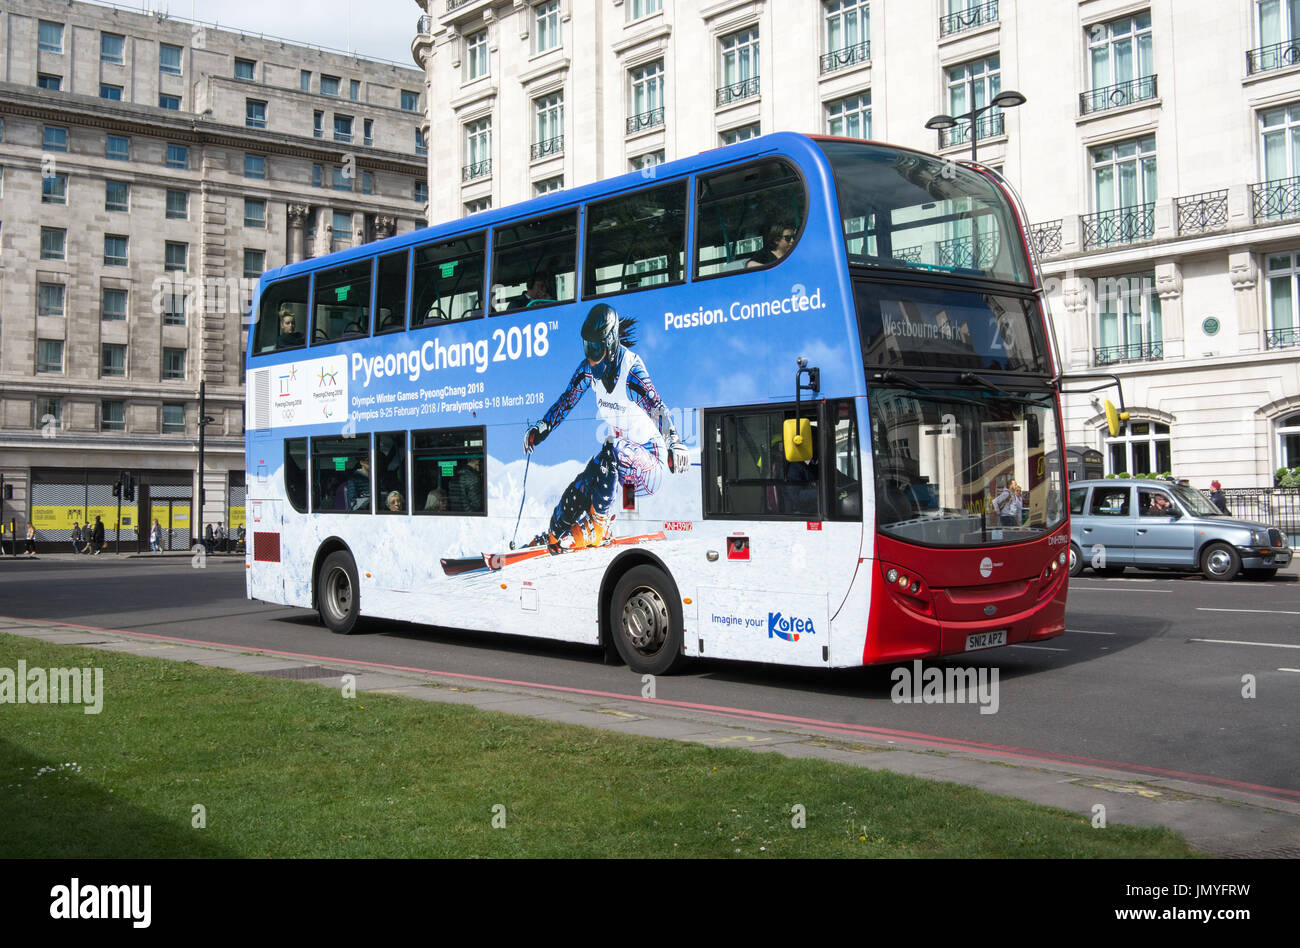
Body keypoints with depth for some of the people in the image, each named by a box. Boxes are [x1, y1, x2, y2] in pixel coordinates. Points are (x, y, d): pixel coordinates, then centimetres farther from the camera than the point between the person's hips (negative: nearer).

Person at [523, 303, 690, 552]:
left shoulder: (631, 368, -25)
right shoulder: (588, 368, -5)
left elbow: (656, 407, -36)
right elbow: (567, 400, 9)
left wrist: (674, 443, -51)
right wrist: (543, 427, 1)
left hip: (648, 455, -7)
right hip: (618, 448, 7)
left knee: (612, 451, -35)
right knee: (579, 490, -9)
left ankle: (598, 527, -23)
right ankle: (553, 536, 12)